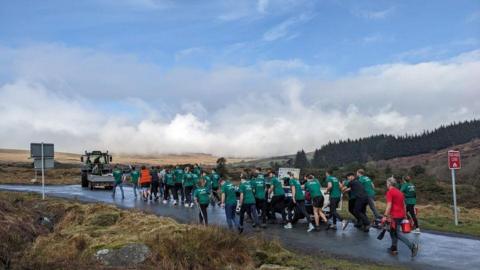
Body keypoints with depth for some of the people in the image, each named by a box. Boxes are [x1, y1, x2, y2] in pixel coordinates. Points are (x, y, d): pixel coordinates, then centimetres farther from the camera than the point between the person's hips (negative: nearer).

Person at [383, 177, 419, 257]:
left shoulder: (389, 192, -10)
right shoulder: (399, 192, 16)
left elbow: (389, 205, -18)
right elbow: (403, 204, 19)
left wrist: (385, 216, -17)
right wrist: (404, 215, 26)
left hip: (395, 216, -9)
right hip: (401, 215, 9)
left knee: (397, 233, -4)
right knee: (393, 231, 16)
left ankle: (412, 246, -14)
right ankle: (394, 249, 20)